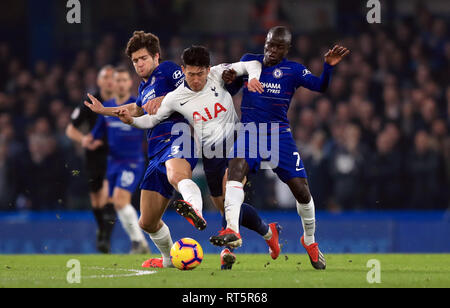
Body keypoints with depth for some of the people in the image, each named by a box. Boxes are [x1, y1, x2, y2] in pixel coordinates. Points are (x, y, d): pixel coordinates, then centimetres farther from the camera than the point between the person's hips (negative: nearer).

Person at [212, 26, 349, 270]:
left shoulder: (293, 70, 1)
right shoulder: (249, 61, 8)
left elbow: (320, 87, -11)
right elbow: (231, 88, 20)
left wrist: (329, 66, -30)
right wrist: (227, 77, -4)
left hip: (280, 136, -1)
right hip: (249, 132, 1)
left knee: (301, 190, -3)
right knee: (236, 168, -29)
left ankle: (310, 241, 22)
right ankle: (232, 230, -40)